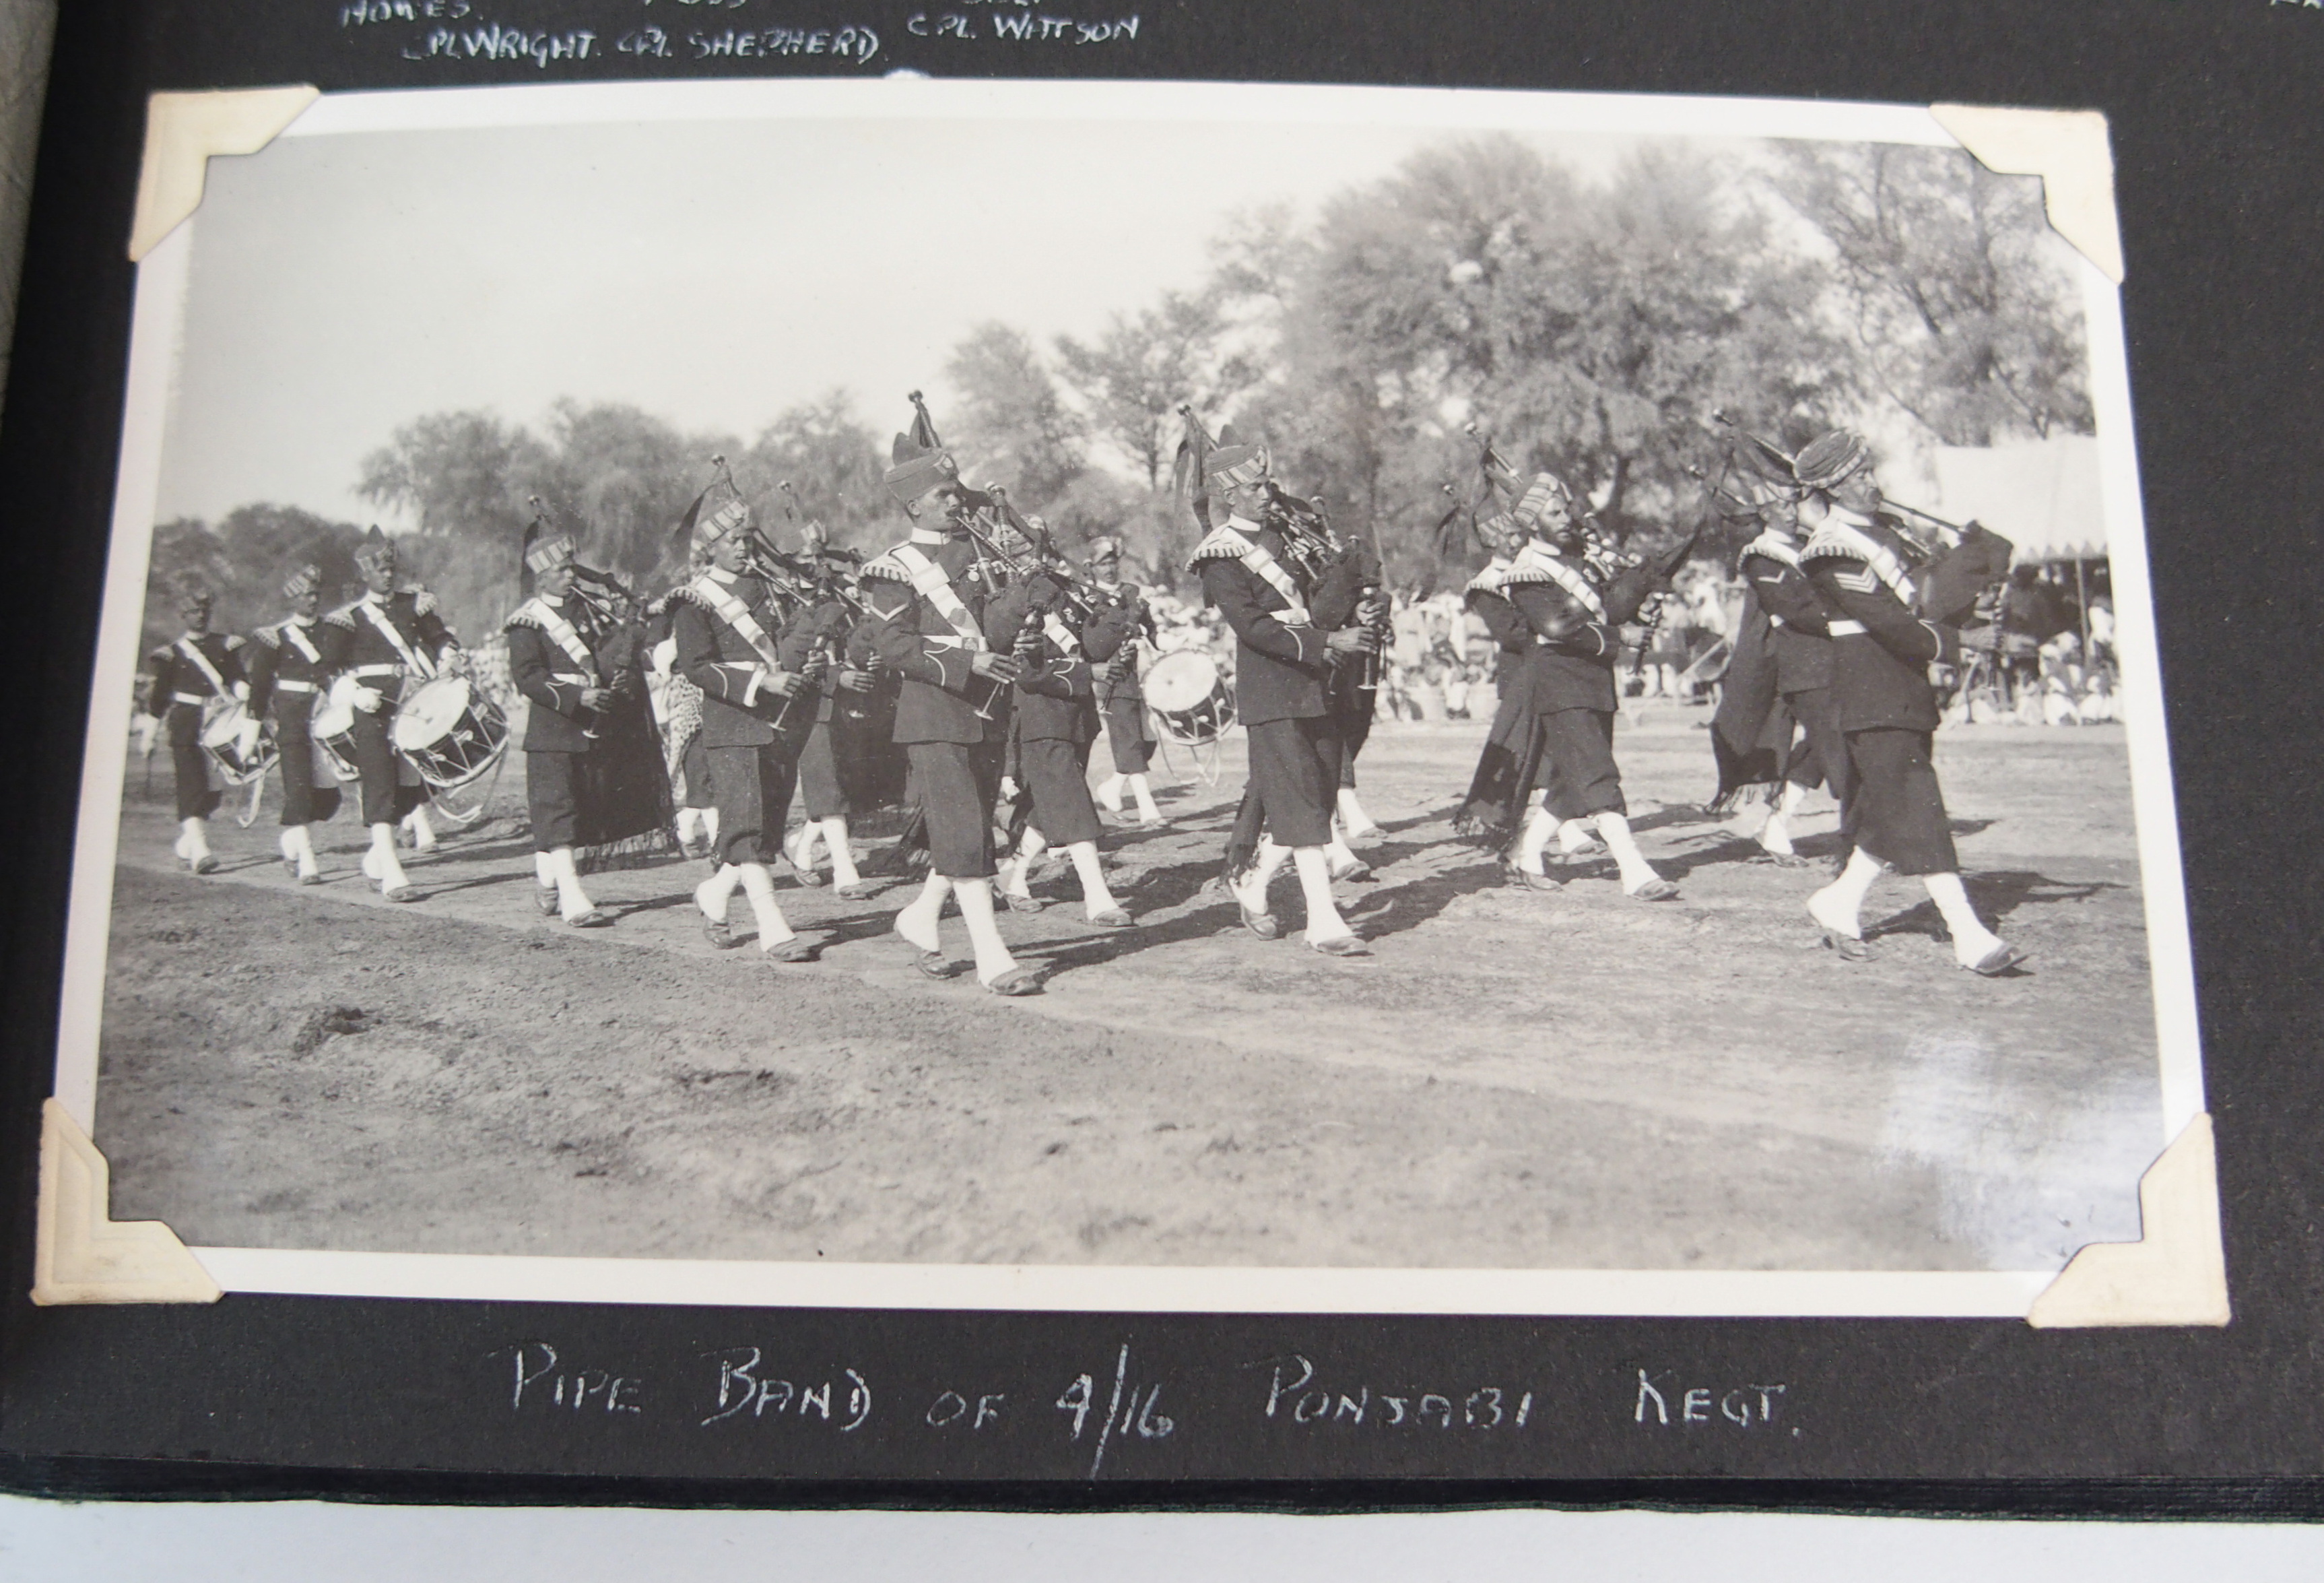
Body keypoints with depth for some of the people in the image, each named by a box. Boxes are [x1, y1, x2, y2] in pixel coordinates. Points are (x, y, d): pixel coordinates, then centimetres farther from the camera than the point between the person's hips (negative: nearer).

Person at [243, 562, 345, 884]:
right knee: (298, 784, -10)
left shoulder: (332, 631, 13)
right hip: (291, 715, -4)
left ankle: (294, 843, 25)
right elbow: (260, 682, 2)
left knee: (329, 790, 3)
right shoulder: (275, 636, 2)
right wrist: (256, 719, -3)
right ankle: (306, 861, -11)